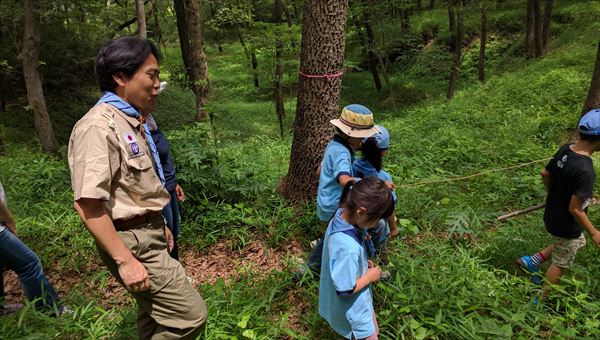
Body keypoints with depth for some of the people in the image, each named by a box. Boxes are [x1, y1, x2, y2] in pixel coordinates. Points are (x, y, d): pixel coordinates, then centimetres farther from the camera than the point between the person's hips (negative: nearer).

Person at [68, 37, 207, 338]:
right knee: (191, 314, -5)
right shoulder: (99, 126, -21)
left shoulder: (132, 121, 9)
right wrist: (125, 260, -24)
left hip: (149, 235, 9)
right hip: (132, 243, -9)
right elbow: (87, 203, -25)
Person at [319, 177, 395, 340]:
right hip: (353, 307, -8)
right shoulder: (348, 249, -42)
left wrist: (364, 263, -5)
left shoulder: (341, 217, -15)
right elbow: (345, 290, -29)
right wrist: (369, 277, -16)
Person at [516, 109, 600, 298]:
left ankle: (532, 261, 28)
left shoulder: (565, 149, -10)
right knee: (560, 264, 14)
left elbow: (545, 174, 5)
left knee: (578, 242, 32)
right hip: (566, 225, -8)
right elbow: (575, 209, -27)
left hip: (552, 216, 8)